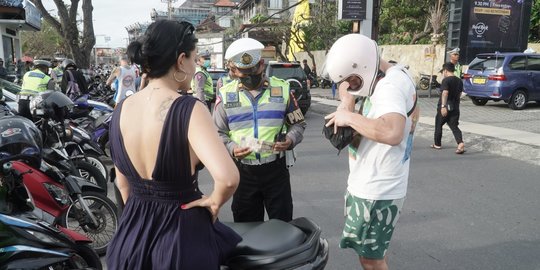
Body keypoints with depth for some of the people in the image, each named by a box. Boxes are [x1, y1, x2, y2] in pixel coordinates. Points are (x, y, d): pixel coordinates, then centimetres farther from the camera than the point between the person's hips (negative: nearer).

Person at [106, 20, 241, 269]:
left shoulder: (121, 108, -3)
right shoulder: (189, 109, -22)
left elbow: (122, 182, 8)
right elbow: (228, 178, -36)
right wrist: (215, 202, -16)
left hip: (132, 231, 6)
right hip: (182, 231, -5)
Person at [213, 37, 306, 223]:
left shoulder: (282, 89, 2)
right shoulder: (226, 94, 1)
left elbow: (298, 123, 9)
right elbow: (218, 132, 5)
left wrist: (290, 140, -12)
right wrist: (231, 148, -14)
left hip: (276, 168, 0)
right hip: (243, 170, 1)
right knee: (246, 227, 14)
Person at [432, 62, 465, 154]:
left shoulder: (446, 80, -13)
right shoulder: (459, 81, 11)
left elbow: (445, 93, -24)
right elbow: (459, 94, 20)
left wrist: (443, 106, -30)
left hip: (445, 107, -6)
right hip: (455, 107, 6)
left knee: (438, 125, 12)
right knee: (454, 126, 1)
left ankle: (437, 144, 23)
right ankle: (460, 143, -20)